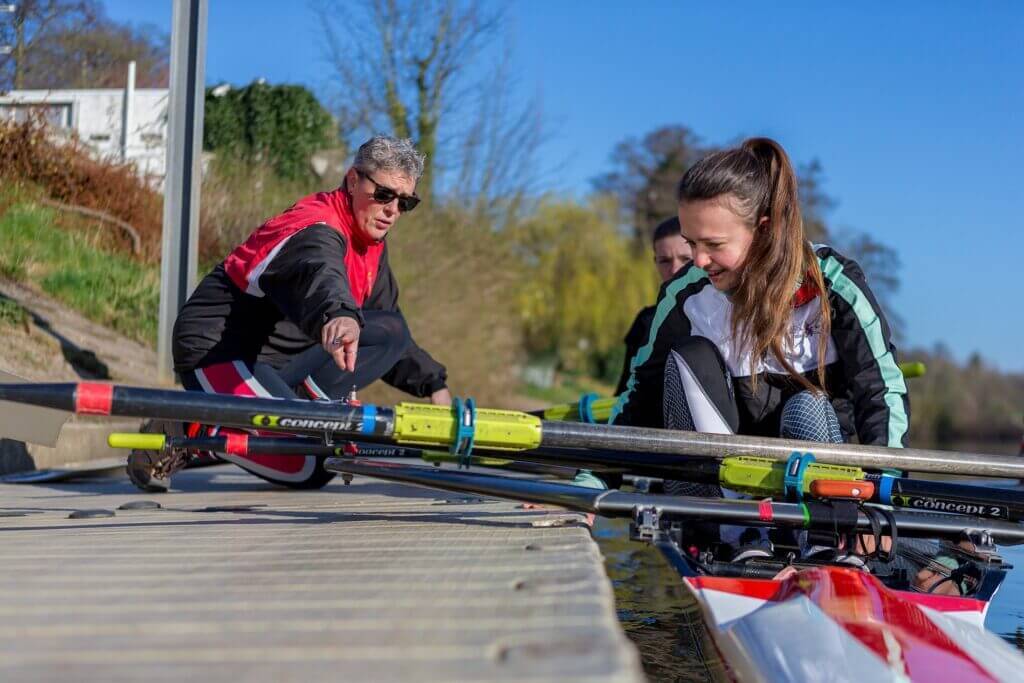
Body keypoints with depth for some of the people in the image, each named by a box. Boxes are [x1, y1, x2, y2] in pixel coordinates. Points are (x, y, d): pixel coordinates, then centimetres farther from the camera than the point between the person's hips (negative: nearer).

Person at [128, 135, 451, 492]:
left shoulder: (371, 243, 9)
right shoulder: (316, 231, -21)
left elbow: (388, 331, 20)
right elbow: (320, 275, -48)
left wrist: (434, 385, 13)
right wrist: (339, 315, -70)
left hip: (276, 360, 9)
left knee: (392, 332, -3)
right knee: (312, 469, -21)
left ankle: (296, 401, -8)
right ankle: (190, 431, -9)